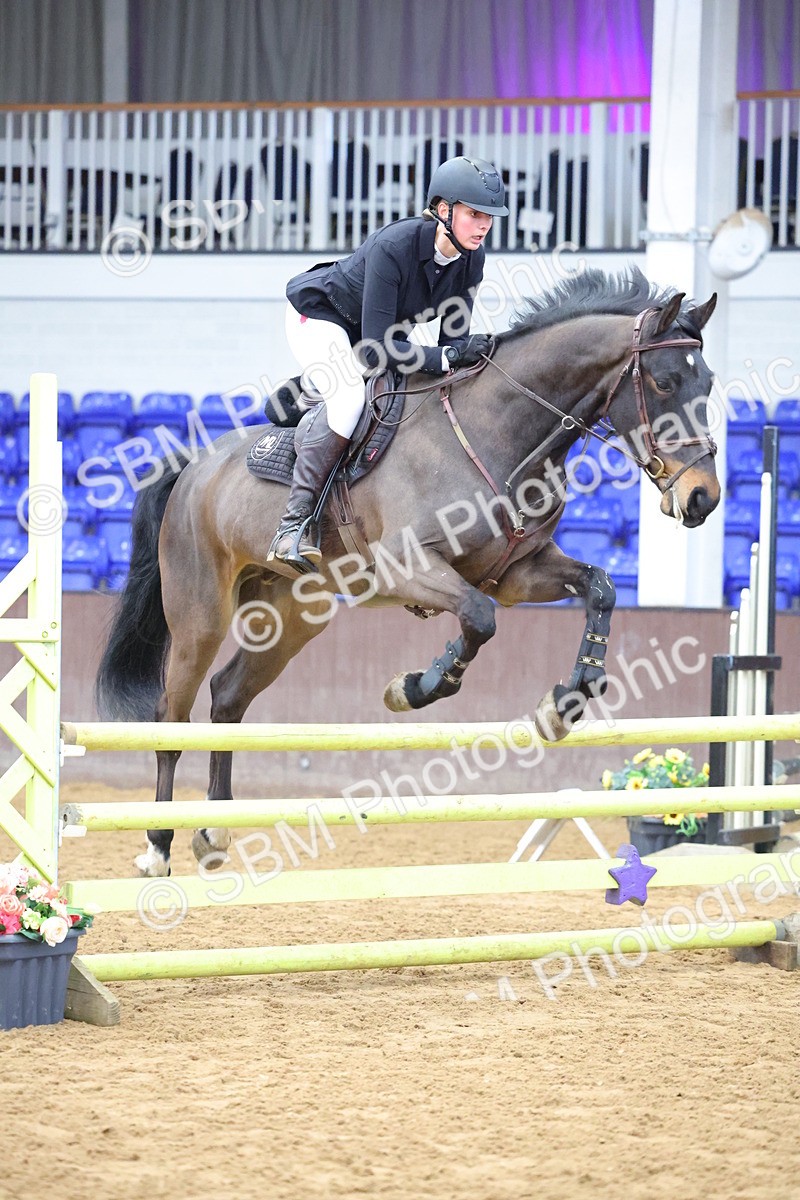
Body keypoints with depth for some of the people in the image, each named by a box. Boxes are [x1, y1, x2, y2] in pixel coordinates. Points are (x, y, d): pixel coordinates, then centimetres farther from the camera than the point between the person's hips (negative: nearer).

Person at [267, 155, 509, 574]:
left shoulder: (471, 259, -17)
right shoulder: (393, 246, -37)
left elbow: (454, 337, -9)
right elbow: (376, 347, -38)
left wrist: (464, 354, -30)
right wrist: (445, 358, -46)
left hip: (381, 327, 8)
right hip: (318, 316, -8)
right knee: (348, 396, -32)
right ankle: (293, 527, -34)